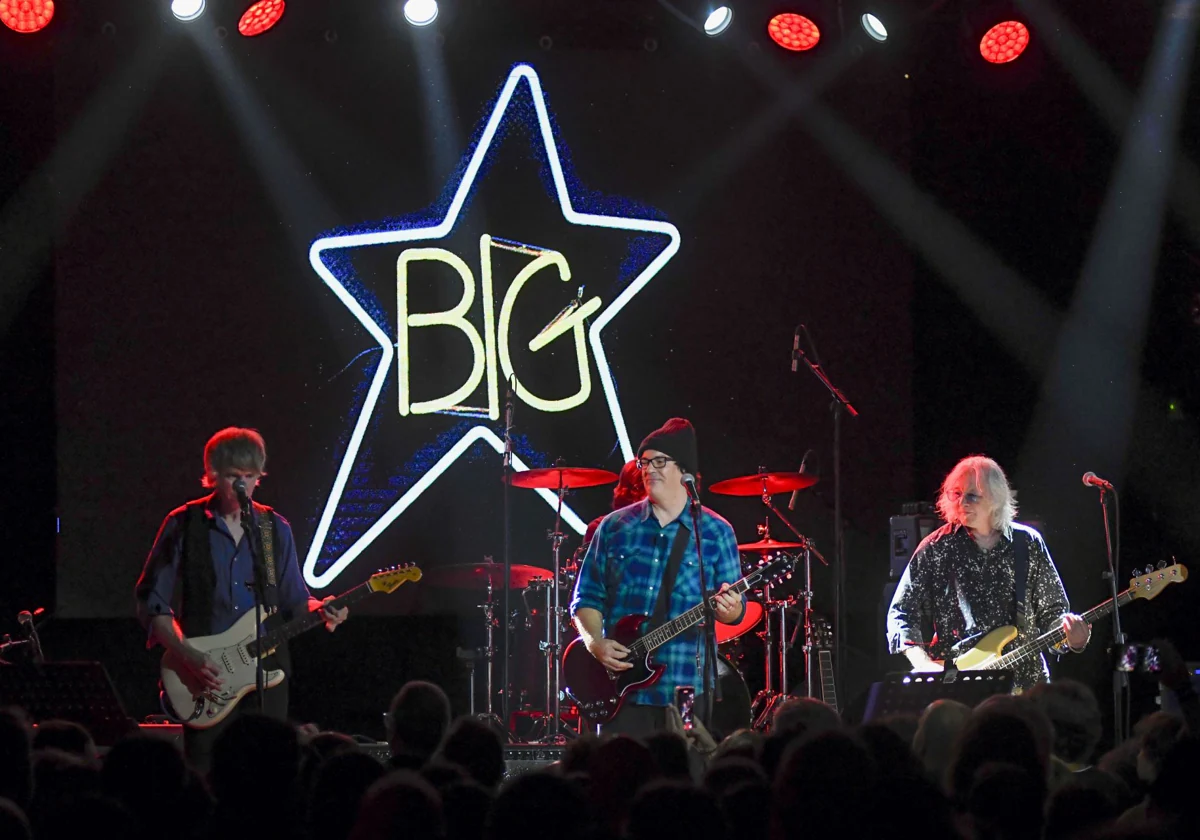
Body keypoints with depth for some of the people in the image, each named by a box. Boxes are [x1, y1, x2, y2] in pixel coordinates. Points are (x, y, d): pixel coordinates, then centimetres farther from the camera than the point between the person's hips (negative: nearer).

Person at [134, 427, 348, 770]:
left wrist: (318, 610, -7)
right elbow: (152, 604, -2)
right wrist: (186, 654, -13)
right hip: (205, 678, -3)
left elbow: (293, 600, 15)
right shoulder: (183, 525, -1)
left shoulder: (275, 529, 10)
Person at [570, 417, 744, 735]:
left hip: (685, 689, -1)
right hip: (622, 687, 1)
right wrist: (595, 642, -9)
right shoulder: (614, 527, 8)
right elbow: (587, 598, 9)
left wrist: (727, 608, -19)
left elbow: (735, 611, 4)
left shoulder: (715, 533, 4)